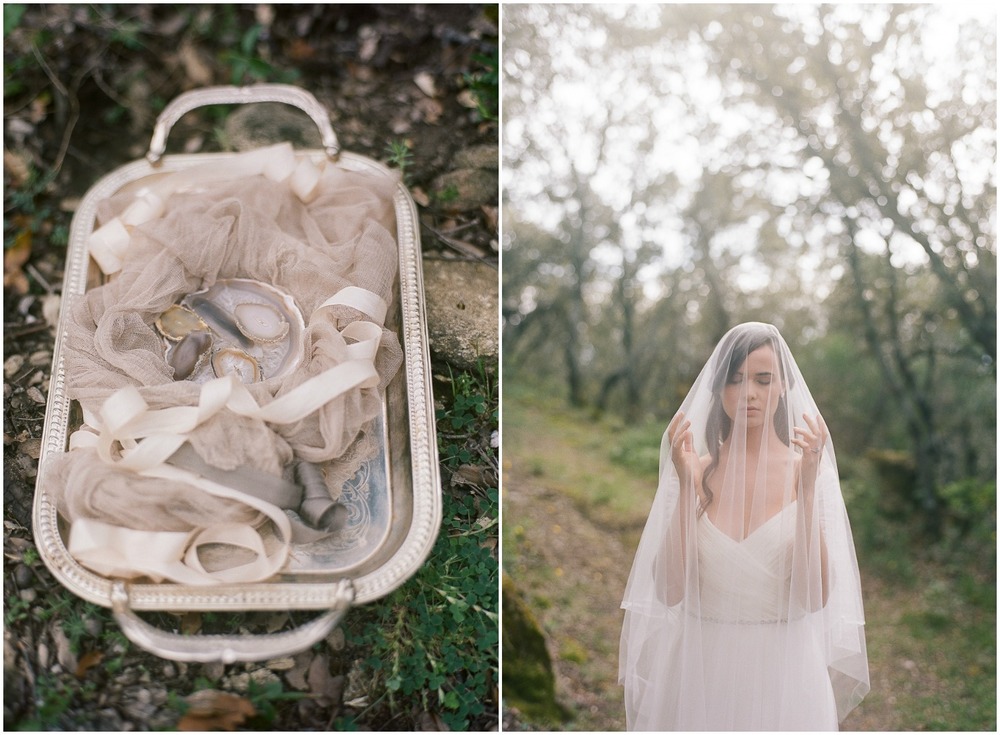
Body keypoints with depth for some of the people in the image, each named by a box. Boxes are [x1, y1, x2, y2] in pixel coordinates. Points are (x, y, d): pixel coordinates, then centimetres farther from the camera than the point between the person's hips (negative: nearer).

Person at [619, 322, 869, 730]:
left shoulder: (809, 470, -6)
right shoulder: (696, 471, -3)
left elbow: (815, 596, -13)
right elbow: (669, 591, -11)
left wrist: (806, 489, -20)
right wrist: (686, 488, -17)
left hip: (784, 670, -1)